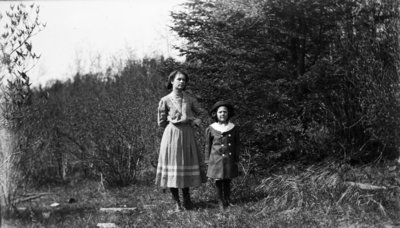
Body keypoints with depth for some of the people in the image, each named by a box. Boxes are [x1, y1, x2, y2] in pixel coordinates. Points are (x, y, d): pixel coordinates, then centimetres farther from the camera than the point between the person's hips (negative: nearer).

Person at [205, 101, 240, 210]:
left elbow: (237, 144, 8)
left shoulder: (233, 128, 1)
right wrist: (207, 160, 3)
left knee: (227, 180, 10)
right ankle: (220, 201, 16)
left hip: (229, 159, 1)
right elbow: (208, 145, 3)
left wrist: (236, 159, 7)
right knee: (218, 180, 3)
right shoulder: (211, 129, -3)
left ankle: (227, 200, 24)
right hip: (216, 159, -1)